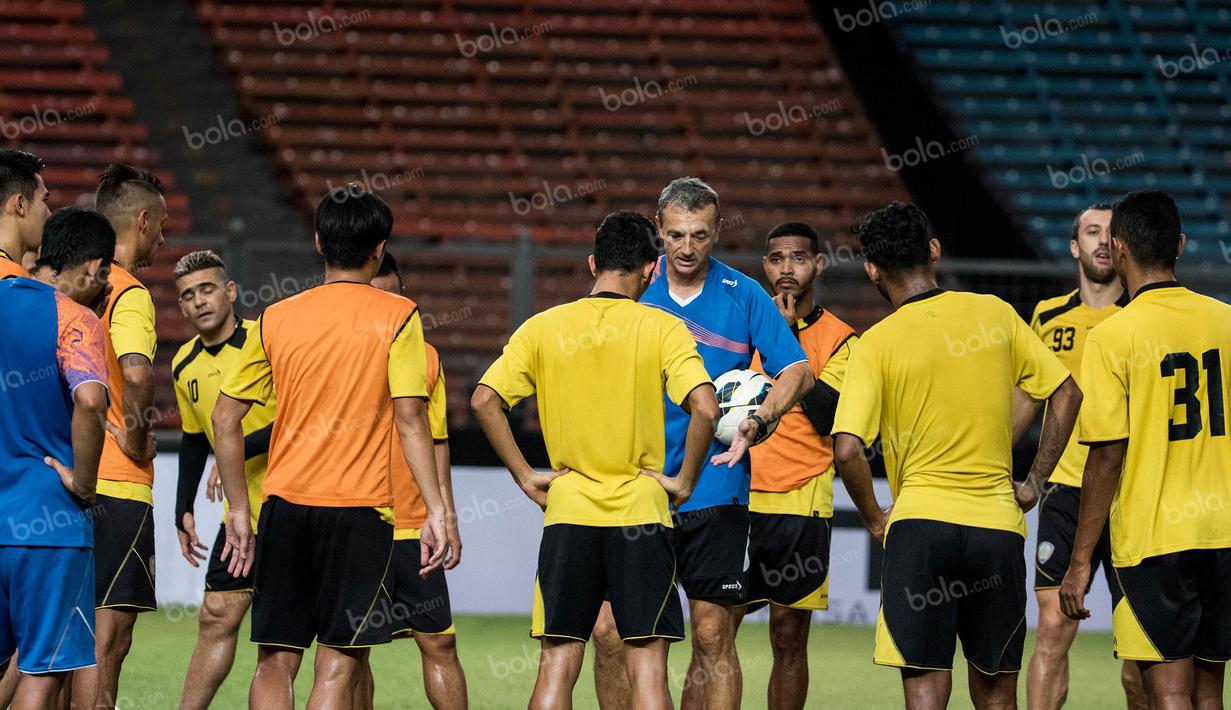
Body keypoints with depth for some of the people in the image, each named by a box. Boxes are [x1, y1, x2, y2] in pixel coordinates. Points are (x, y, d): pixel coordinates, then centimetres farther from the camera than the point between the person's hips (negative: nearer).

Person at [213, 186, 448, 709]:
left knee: (275, 662, 9)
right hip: (359, 509, -3)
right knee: (338, 665, -2)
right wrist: (435, 512, -9)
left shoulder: (275, 318, 7)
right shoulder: (397, 317, -3)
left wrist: (238, 509, 15)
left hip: (284, 505, 3)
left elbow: (225, 418, 8)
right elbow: (410, 419, -10)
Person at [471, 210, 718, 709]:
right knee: (647, 667, 0)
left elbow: (484, 401, -3)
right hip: (640, 513, -2)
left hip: (567, 514, 2)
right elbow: (705, 407, -15)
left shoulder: (542, 328, 4)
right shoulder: (662, 329, -3)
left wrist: (525, 477, 3)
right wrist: (684, 481, -3)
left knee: (557, 664, 6)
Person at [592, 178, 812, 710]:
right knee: (608, 631, -5)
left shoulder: (744, 296, 1)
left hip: (714, 492, -1)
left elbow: (797, 370, -2)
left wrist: (760, 419, -21)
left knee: (713, 636, -1)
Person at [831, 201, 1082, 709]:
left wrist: (874, 519, 3)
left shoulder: (877, 344, -5)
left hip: (920, 521, -3)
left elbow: (847, 449, -13)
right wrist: (1035, 483, 14)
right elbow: (1066, 394, 8)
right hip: (999, 524, 3)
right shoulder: (994, 314, 5)